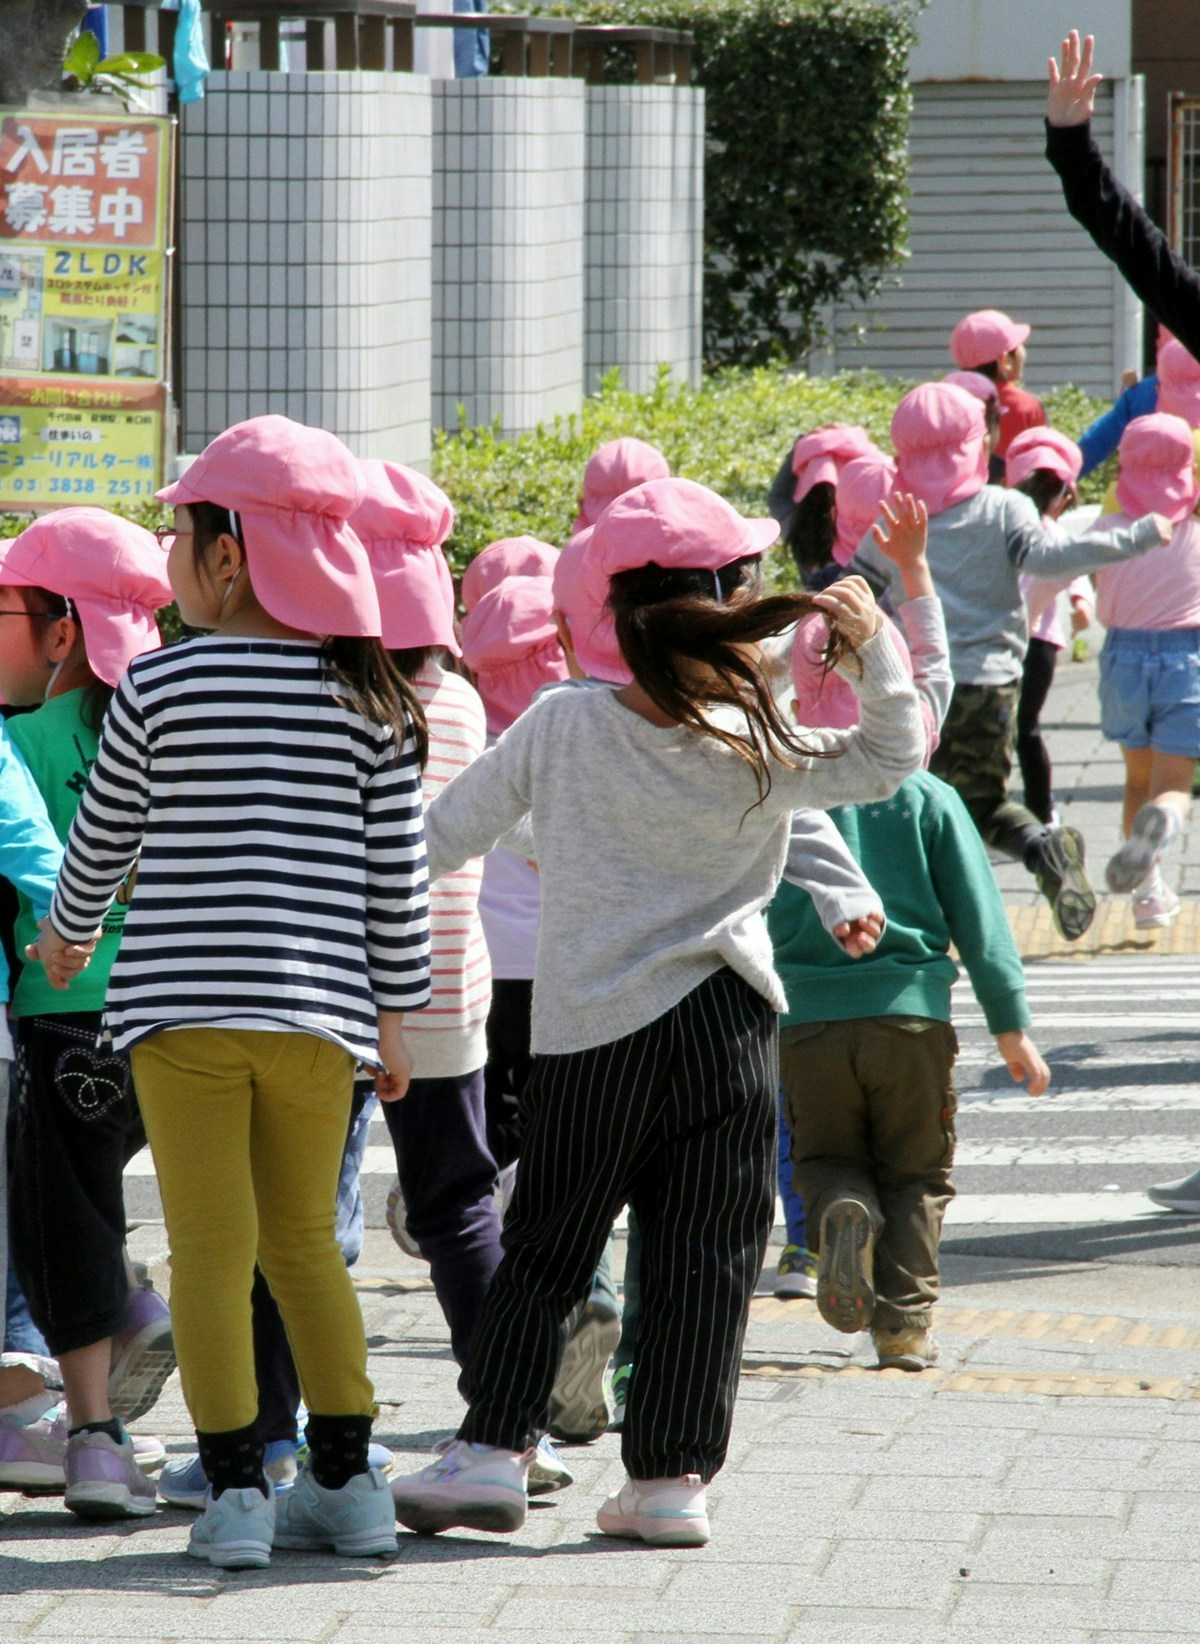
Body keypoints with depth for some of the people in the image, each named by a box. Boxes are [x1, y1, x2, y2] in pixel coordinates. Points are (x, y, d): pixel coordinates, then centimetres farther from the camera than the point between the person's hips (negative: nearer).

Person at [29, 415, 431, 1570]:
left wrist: (65, 934, 28)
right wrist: (393, 1015, 14)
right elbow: (397, 872, 4)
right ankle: (345, 1483, 16)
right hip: (320, 1003, 3)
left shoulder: (161, 686, -5)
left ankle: (234, 1488, -6)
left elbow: (102, 835, 8)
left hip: (182, 1000, -3)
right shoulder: (369, 698, 2)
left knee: (212, 1248, 0)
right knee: (304, 1241, 16)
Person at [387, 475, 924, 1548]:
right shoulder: (760, 757, -9)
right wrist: (876, 647, -6)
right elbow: (893, 758, 2)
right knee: (702, 1260, 6)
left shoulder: (560, 726, -7)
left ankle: (494, 1447, 2)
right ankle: (672, 1478, 5)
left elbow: (442, 835, 0)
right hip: (723, 1027, 0)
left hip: (588, 1035, 0)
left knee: (543, 1253, 9)